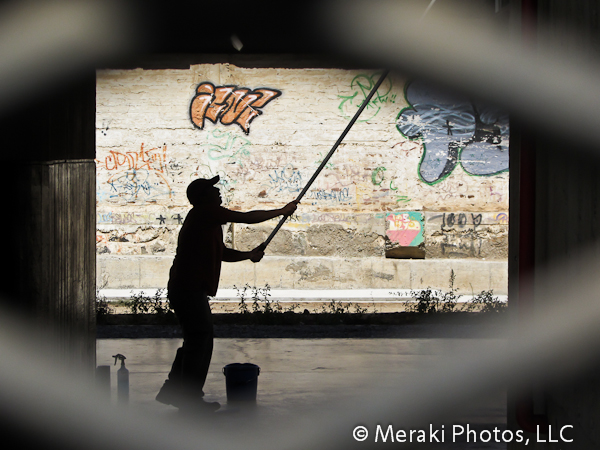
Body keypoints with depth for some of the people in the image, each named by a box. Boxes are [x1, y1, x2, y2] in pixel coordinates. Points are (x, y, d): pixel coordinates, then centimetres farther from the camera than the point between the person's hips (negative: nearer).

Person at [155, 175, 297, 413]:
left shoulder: (206, 218, 20)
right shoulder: (205, 212, -11)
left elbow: (222, 252, 27)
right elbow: (248, 217, -10)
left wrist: (249, 255, 15)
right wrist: (283, 211, -1)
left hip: (187, 289, 10)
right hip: (190, 289, -10)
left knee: (196, 340, 17)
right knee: (199, 341, -3)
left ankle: (172, 391, 25)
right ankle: (191, 400, 5)